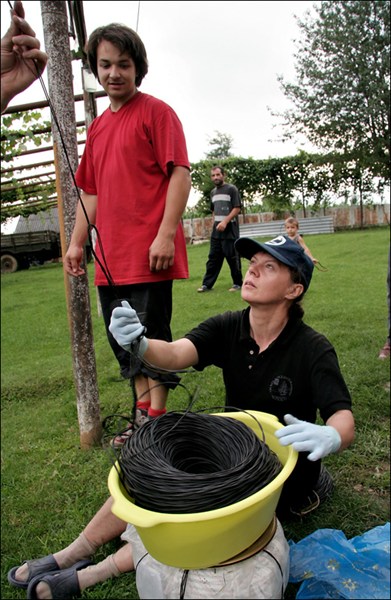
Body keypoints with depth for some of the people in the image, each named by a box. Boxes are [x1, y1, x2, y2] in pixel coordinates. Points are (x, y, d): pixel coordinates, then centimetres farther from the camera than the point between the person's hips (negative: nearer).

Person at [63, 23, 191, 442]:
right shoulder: (97, 127, 20)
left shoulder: (156, 112, 0)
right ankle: (144, 416, 28)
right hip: (109, 259, 8)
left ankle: (156, 421, 13)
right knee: (124, 344, 13)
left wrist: (165, 235, -18)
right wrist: (76, 243, 16)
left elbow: (180, 175, -9)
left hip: (148, 256, -7)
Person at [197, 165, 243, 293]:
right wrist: (215, 224, 14)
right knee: (213, 257, 5)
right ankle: (207, 284, 6)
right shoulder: (213, 192, 17)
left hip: (229, 229, -6)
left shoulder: (231, 189, -3)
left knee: (232, 257, -2)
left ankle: (237, 283, 10)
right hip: (216, 230, 6)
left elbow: (237, 208, -10)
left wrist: (225, 222, -19)